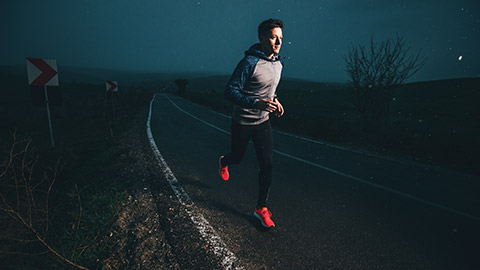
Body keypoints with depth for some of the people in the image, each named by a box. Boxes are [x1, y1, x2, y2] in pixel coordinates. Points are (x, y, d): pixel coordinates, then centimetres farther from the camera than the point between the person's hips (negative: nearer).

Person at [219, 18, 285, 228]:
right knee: (237, 157, 15)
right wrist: (256, 103, -36)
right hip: (242, 122, -5)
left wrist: (274, 100, 3)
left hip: (263, 122, 5)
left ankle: (261, 208, 13)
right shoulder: (249, 63, -21)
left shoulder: (278, 63, 3)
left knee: (267, 165, -2)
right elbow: (230, 92, -23)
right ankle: (224, 162, 55)